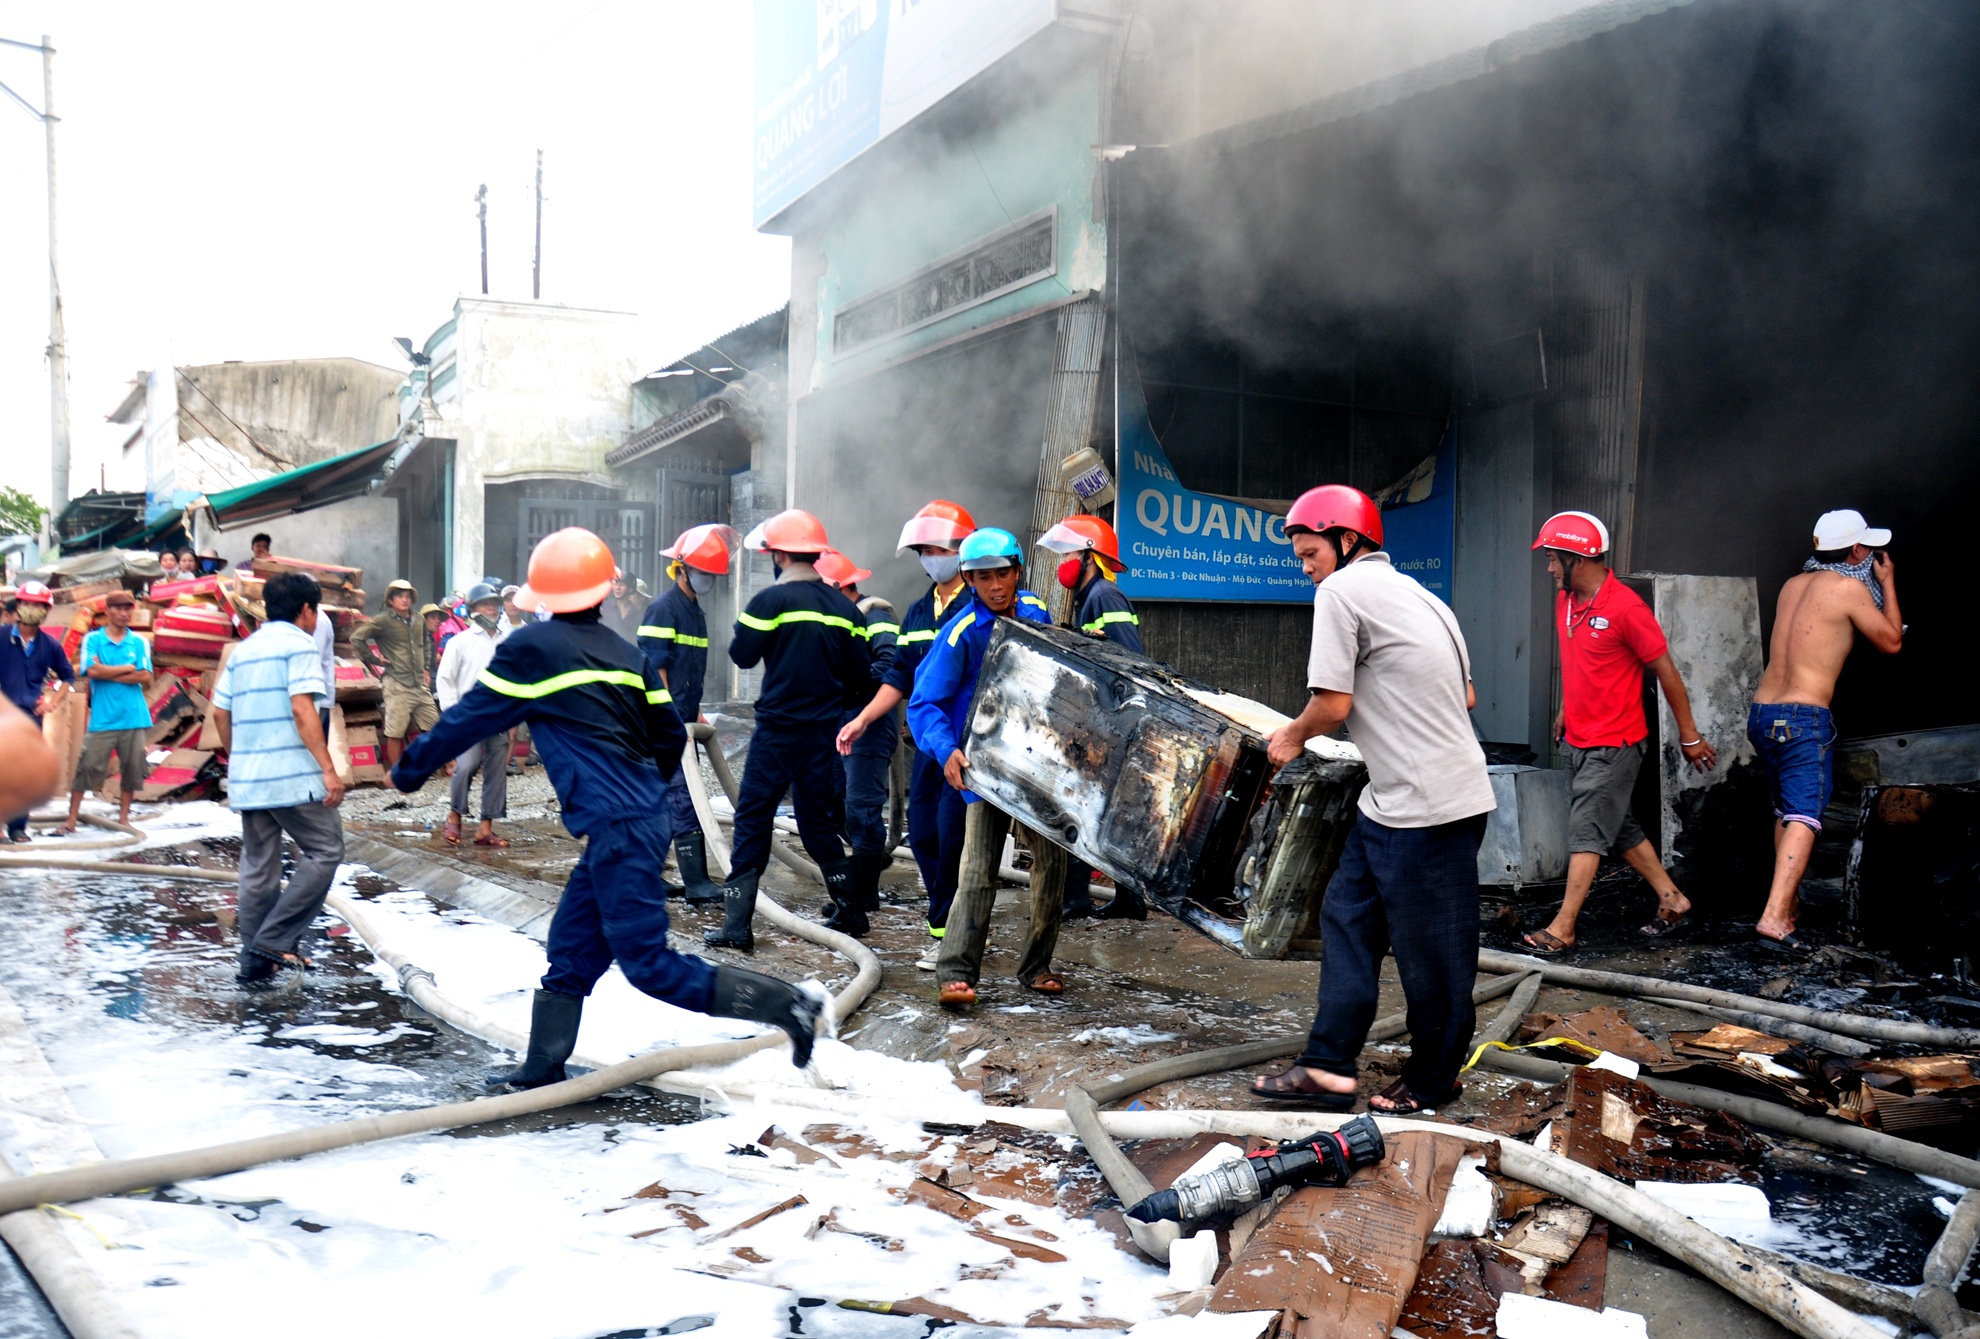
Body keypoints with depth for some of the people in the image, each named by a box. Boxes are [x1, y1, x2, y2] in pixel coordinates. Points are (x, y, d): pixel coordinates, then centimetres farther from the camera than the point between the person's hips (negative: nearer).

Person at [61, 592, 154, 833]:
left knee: (131, 768, 6)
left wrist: (108, 673, -7)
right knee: (87, 767, -4)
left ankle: (124, 817, 17)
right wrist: (127, 669, -4)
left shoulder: (139, 642, 9)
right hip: (102, 720, -2)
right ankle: (72, 818, 4)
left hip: (134, 718, 2)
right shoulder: (93, 639, 4)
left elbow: (145, 678, -2)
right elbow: (92, 671, -11)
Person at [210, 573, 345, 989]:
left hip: (247, 779, 8)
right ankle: (276, 939, -6)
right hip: (293, 776, -8)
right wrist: (328, 768, -18)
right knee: (325, 851, 2)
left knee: (258, 868, 11)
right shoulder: (298, 643, -4)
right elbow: (302, 709, -15)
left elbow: (220, 714, 16)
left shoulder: (243, 649, 18)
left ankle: (254, 965, 14)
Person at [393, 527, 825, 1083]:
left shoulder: (532, 648, -6)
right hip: (646, 817, 8)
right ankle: (543, 1067, 26)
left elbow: (471, 717, 2)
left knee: (650, 965, -4)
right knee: (570, 948, 17)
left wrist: (410, 768, 17)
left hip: (615, 829, -8)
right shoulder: (623, 652, 12)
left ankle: (785, 1004, -7)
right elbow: (670, 735, 15)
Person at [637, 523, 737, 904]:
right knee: (684, 798, -10)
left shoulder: (696, 611, 17)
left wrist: (696, 712, 20)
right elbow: (654, 669, -16)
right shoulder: (664, 608, -12)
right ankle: (697, 884, -9)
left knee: (663, 798, 13)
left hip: (682, 720, 10)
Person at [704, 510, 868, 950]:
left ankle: (737, 925, 1)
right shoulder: (841, 605, 5)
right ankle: (850, 910, 21)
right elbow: (859, 673, 8)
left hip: (779, 728, -5)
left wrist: (741, 629, 15)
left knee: (752, 820, 2)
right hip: (824, 731, 5)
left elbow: (743, 654, -5)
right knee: (819, 820, 18)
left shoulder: (771, 599, -11)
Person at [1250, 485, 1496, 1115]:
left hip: (1427, 808, -10)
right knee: (1347, 918, 12)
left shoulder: (1341, 590, -11)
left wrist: (1293, 735, 5)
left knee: (1429, 951, 5)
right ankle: (1327, 1068, 16)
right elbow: (1466, 696, 18)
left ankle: (1432, 1081, 21)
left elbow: (1332, 705, -14)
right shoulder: (1416, 594, 16)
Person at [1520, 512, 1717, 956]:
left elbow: (1666, 672, -12)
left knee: (1586, 831, -8)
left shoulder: (1625, 607, -19)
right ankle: (1672, 901, 30)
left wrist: (1689, 736, -7)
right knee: (1620, 828, 16)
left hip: (1615, 743, -8)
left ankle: (1562, 928, -5)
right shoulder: (1564, 601, 5)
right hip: (1579, 740, 8)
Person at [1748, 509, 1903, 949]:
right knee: (1804, 817, -10)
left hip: (1761, 712, 8)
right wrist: (1887, 583, 15)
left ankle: (1790, 901, 30)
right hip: (1804, 718, -8)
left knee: (1785, 812, 21)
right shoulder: (1850, 588, -6)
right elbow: (1891, 643, 5)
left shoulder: (1793, 585, 14)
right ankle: (1774, 916, -22)